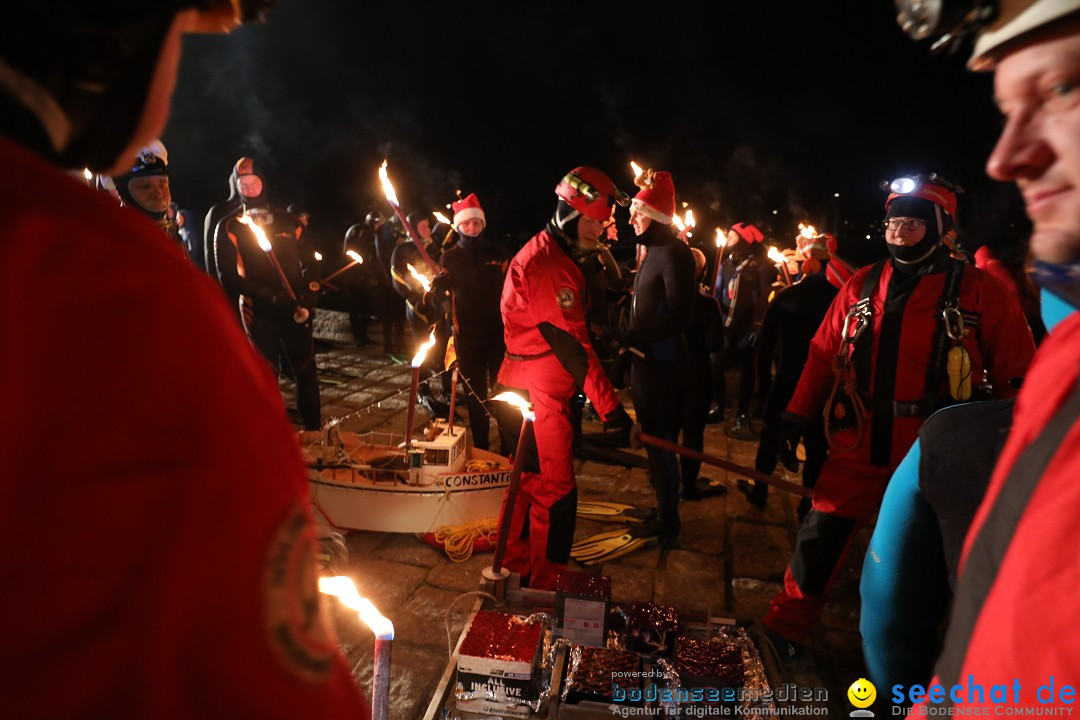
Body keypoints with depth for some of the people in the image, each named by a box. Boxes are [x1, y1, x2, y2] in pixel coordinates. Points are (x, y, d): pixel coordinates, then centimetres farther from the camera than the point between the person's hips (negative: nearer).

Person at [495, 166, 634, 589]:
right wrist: (611, 410, -26)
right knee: (555, 493, -2)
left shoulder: (540, 253, 14)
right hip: (538, 397, -11)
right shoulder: (550, 265, -20)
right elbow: (572, 345, -26)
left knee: (529, 482, 20)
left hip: (520, 391, 11)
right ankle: (545, 587, 10)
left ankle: (515, 570, 35)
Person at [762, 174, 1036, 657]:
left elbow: (1015, 375, -5)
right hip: (859, 442, 2)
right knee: (821, 535, 6)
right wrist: (797, 415, 1)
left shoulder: (977, 292, -6)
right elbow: (823, 354, 6)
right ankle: (784, 631, 22)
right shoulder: (861, 286, 4)